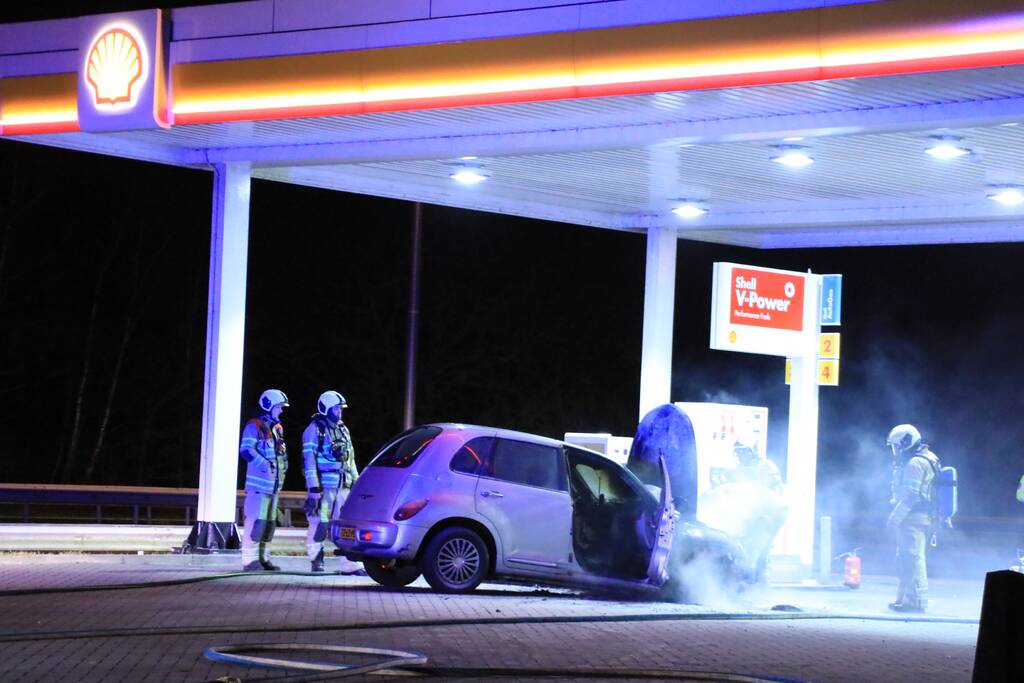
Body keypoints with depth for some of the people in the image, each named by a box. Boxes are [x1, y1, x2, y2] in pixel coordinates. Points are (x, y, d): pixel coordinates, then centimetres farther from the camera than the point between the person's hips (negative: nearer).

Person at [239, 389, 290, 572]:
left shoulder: (277, 428, 19)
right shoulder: (255, 426, -8)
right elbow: (246, 450, -17)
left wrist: (283, 466, 12)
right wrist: (264, 465, -25)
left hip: (274, 483, 9)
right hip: (259, 482, -9)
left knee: (270, 521, 11)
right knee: (256, 520, -13)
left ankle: (263, 558, 18)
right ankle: (250, 559, -12)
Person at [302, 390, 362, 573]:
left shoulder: (343, 430, 20)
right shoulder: (315, 429, -2)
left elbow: (351, 459, 25)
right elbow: (309, 460, -9)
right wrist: (313, 488, -16)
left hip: (343, 486, 6)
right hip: (324, 485, -6)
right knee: (319, 524, -4)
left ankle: (350, 563, 0)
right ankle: (316, 561, 4)